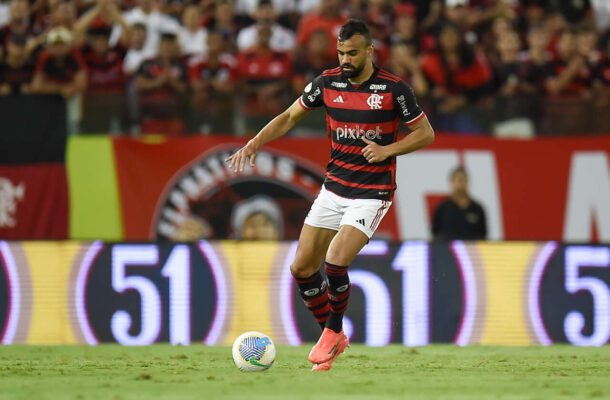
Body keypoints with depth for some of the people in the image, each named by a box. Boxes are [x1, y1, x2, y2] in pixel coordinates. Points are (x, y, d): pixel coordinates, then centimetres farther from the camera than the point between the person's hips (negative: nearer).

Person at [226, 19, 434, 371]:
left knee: (335, 262, -22)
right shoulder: (328, 82, 0)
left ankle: (333, 330, 3)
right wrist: (255, 143, -4)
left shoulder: (394, 89, -11)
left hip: (372, 193, -5)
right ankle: (334, 339, 21)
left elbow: (425, 133, -2)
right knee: (302, 268, 1)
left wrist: (387, 149, -17)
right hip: (334, 189, 5)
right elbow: (289, 117, 10)